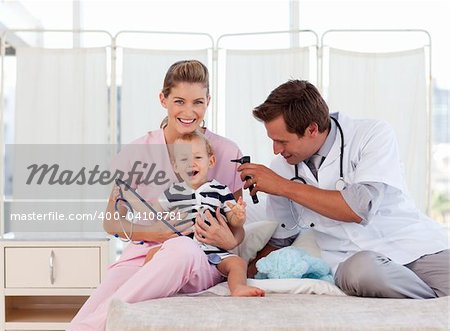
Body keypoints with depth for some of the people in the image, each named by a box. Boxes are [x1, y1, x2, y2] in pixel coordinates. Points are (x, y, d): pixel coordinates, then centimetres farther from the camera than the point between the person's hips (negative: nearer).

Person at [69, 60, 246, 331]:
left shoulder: (227, 153, 4)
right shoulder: (138, 152, 6)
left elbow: (237, 227, 11)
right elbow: (111, 222, 10)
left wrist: (230, 241, -14)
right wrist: (154, 232, -10)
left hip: (203, 262, 1)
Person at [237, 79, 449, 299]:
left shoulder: (375, 134, -7)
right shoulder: (280, 170, 5)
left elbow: (360, 208, -18)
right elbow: (278, 239, 19)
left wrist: (284, 187, -14)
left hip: (418, 247, -3)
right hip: (352, 260, 3)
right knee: (361, 269, -34)